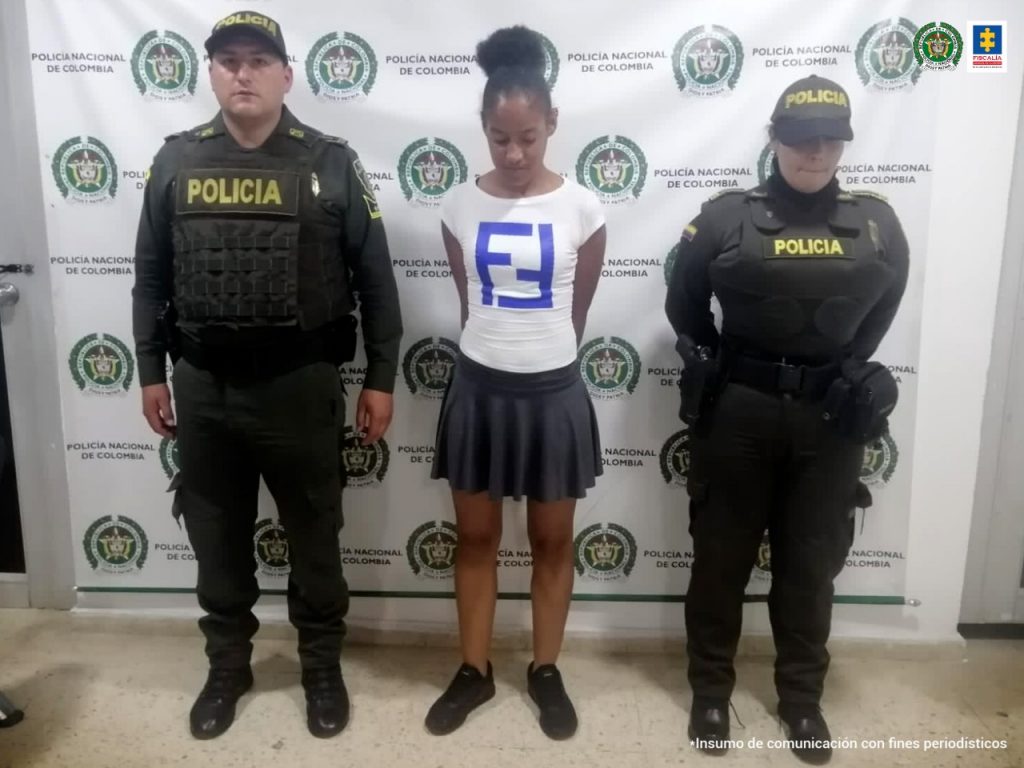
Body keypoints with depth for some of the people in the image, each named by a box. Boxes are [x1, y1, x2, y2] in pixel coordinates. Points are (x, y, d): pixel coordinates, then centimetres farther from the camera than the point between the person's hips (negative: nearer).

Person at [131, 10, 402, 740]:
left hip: (301, 384, -2)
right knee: (216, 537, 15)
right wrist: (152, 371, 8)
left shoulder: (331, 162, -3)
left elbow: (375, 278, -1)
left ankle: (323, 666, 31)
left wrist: (381, 378, -3)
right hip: (204, 387, 3)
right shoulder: (176, 162, 5)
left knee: (315, 535, 11)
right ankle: (228, 665, 36)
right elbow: (151, 276, 10)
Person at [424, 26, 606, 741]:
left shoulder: (582, 209, -6)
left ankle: (546, 670, 32)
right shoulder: (460, 206, -2)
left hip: (553, 391, -1)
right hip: (479, 387, 2)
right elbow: (469, 302, 10)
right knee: (476, 536, 13)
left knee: (553, 540, 12)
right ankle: (475, 670, 32)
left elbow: (576, 312, 5)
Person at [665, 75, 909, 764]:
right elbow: (686, 308, 6)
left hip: (829, 417, 2)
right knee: (722, 555, 9)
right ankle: (711, 688, 28)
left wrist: (846, 371, 12)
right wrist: (724, 370, 7)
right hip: (738, 411, -2)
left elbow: (881, 311, 17)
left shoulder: (876, 224, 3)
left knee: (811, 561, 13)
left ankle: (802, 696, 32)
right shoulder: (728, 217, -4)